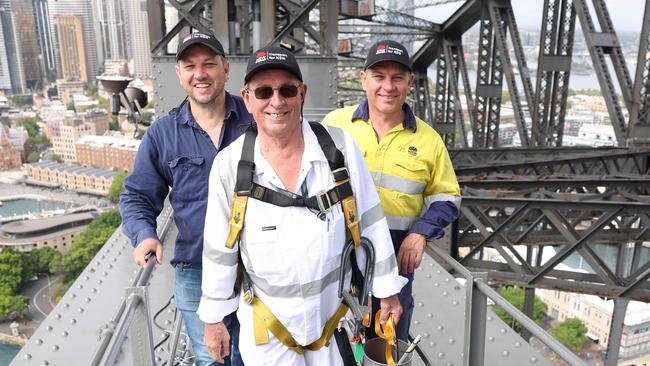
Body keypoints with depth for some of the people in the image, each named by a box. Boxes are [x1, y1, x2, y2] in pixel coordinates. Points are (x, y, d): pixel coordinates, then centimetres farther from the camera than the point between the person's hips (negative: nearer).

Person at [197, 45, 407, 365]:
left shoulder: (340, 147, -14)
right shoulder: (229, 164, -13)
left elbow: (370, 222, -6)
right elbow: (219, 249, -3)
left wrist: (387, 291, 0)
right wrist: (214, 318, 5)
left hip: (335, 312, 1)